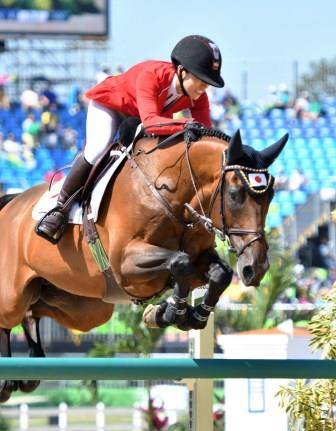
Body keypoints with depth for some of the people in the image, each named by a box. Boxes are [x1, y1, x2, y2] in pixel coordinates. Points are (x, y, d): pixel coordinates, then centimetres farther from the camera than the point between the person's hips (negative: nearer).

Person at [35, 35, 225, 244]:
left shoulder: (199, 97, -27)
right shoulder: (151, 75, -45)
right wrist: (185, 125, -73)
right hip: (110, 102, -7)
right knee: (97, 150, -25)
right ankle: (61, 207, -11)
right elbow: (149, 121, -57)